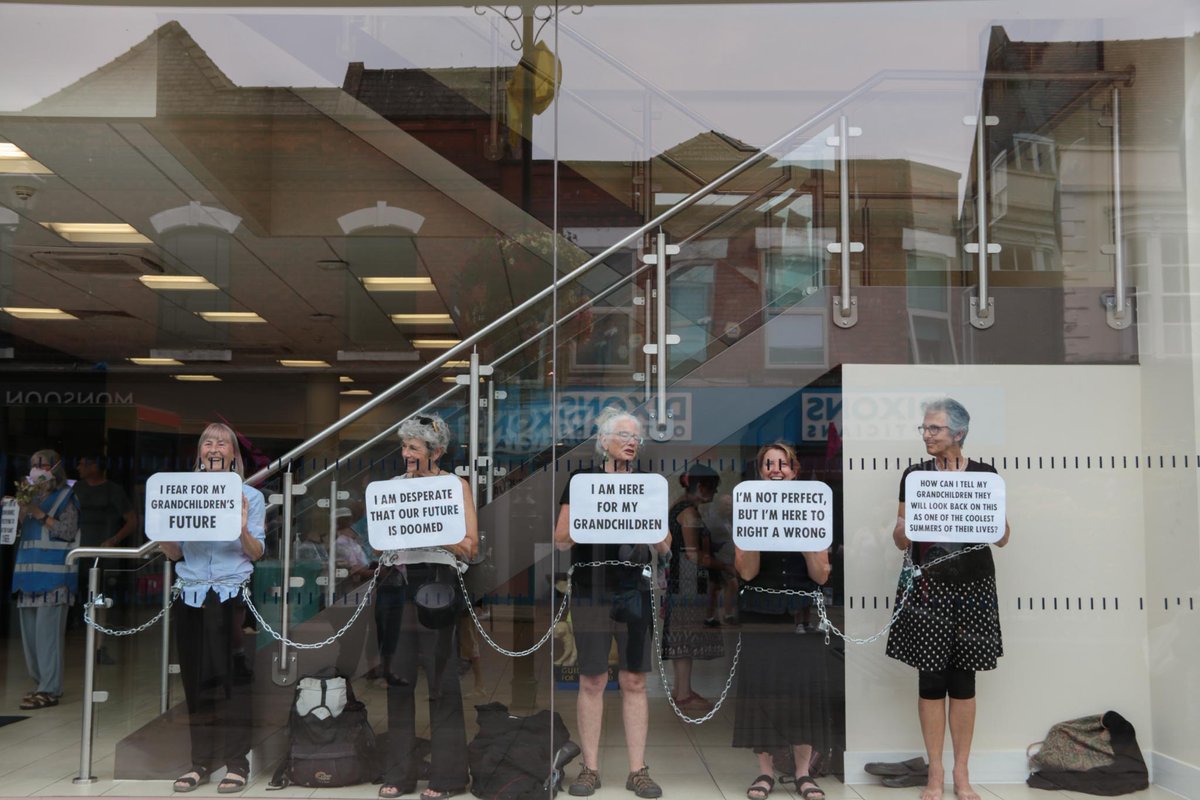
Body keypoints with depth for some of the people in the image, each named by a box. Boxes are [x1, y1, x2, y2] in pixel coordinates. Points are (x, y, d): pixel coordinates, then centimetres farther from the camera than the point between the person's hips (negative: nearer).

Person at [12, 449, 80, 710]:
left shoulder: (65, 498, 0)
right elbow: (19, 529, 21)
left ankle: (49, 690, -8)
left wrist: (40, 515, -12)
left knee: (47, 631, -10)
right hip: (30, 572, 7)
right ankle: (42, 683, 19)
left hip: (53, 574, -7)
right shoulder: (33, 497, 18)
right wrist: (22, 510, 4)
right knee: (29, 632, 9)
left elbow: (68, 532, -9)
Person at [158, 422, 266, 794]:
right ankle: (201, 760, 17)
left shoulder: (250, 496, 3)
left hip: (232, 595, -3)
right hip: (191, 594, 3)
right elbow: (173, 553, 11)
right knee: (195, 679, 6)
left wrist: (243, 530, -20)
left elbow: (257, 554, -1)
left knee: (232, 678, -3)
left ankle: (236, 762, 5)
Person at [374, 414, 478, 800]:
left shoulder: (456, 485, 3)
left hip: (436, 582, -4)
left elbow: (469, 546, -4)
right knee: (397, 675, 5)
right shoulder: (394, 484, 14)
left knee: (441, 678, -2)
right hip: (396, 582, 4)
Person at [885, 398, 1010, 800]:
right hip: (928, 588, 0)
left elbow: (1002, 537, 1)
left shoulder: (984, 474, 2)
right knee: (931, 679, 2)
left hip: (973, 589, 0)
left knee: (963, 680, 6)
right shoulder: (914, 475, 3)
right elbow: (900, 540, 4)